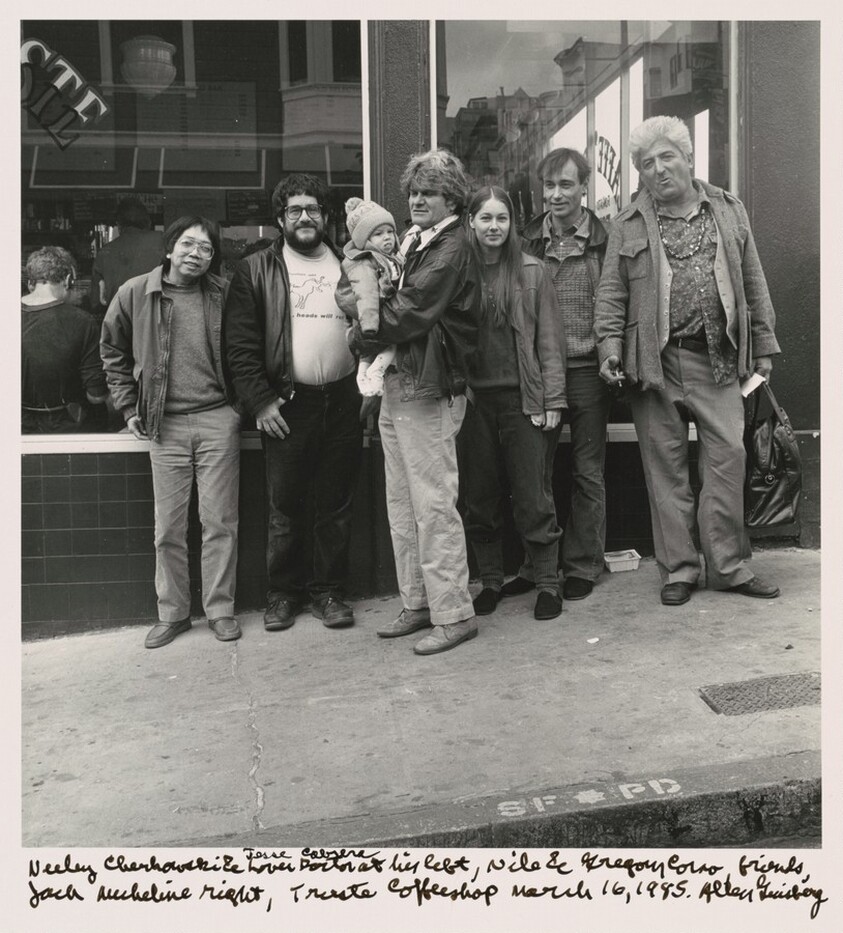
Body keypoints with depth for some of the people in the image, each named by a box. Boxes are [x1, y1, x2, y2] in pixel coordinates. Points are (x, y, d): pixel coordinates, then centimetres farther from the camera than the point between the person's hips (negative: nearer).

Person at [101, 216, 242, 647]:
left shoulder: (223, 294, 0)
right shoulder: (134, 294, 1)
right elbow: (113, 353, 12)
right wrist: (128, 406, 7)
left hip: (218, 421, -1)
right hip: (164, 424, 1)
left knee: (220, 521, 3)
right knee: (168, 527, 6)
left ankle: (220, 609, 16)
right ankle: (172, 612, 20)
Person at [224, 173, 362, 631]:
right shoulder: (255, 270, 5)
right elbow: (240, 344, -1)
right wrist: (260, 401, -9)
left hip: (343, 401, 2)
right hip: (287, 404, -2)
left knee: (336, 504, 8)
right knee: (285, 507, 5)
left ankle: (327, 589, 20)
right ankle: (283, 592, 20)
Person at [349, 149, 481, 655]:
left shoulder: (452, 248, -10)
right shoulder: (415, 242, 18)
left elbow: (409, 311, -17)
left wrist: (360, 336, -4)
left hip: (428, 391, -9)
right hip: (397, 386, 9)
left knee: (434, 505, -5)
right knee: (402, 504, 13)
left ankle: (454, 614, 5)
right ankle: (418, 603, 23)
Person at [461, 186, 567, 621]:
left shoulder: (532, 272, 3)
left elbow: (549, 338, 1)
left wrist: (552, 399, -5)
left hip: (523, 397, -2)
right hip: (473, 397, 2)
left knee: (533, 497, 1)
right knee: (479, 496, 9)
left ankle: (548, 583, 14)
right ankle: (490, 581, 22)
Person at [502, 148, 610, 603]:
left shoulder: (605, 240, 1)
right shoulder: (527, 241, 8)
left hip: (587, 371, -2)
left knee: (588, 473, 7)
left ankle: (582, 567, 19)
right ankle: (533, 566, 18)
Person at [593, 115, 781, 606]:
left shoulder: (730, 211, 12)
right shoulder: (628, 226, 7)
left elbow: (754, 284, 13)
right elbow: (611, 295, 4)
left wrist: (764, 345, 9)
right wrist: (610, 347, -8)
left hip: (718, 361, 1)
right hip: (655, 363, -1)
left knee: (728, 456, -1)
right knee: (666, 468, 3)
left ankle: (728, 565, 13)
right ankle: (679, 570, 15)